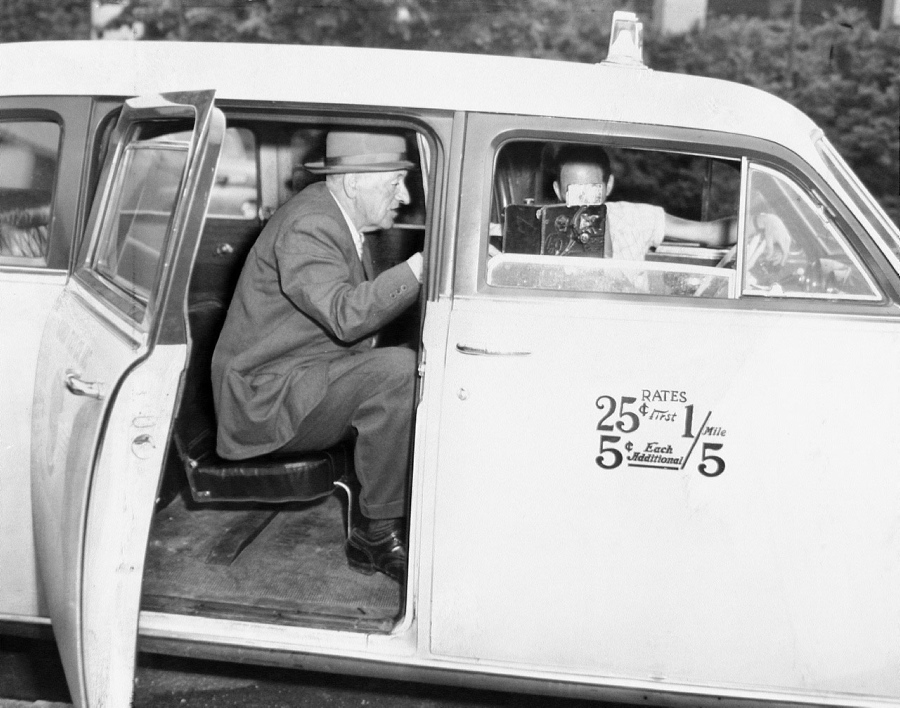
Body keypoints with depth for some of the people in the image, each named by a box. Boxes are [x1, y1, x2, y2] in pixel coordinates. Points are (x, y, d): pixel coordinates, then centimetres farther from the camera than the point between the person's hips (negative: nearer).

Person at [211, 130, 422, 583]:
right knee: (397, 369, -28)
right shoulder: (307, 226, -19)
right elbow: (346, 316, -34)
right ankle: (376, 535, -17)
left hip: (310, 383, 10)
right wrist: (422, 265, -33)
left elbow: (361, 307, 16)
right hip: (266, 399, -10)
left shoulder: (338, 220, 13)